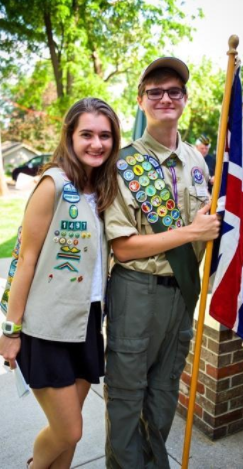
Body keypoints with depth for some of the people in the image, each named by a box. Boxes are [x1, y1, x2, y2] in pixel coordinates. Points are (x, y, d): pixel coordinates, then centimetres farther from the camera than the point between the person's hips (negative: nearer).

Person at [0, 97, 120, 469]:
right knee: (68, 432, 6)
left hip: (87, 321, 6)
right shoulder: (54, 184, -14)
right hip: (48, 326, -6)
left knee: (68, 430, 18)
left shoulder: (105, 190, 6)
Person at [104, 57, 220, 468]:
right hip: (137, 291, -5)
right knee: (126, 391, 10)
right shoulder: (124, 165, -12)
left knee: (166, 388, 21)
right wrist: (190, 232, -18)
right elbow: (123, 248, -17)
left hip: (184, 289, 6)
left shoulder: (196, 161, 6)